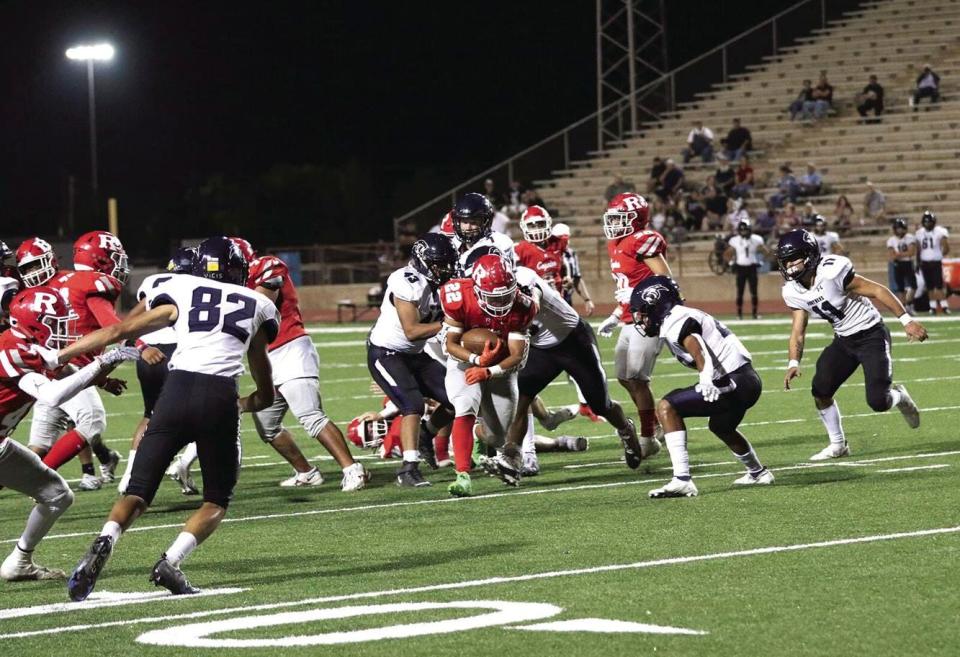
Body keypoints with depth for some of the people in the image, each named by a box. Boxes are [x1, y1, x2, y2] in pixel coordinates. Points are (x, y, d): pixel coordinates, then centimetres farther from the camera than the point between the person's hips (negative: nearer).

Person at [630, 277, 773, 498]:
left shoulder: (674, 323, -12)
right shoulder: (686, 316, 20)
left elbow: (698, 350, -27)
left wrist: (707, 380, -39)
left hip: (734, 382, -10)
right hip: (749, 380, 10)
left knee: (667, 407, -13)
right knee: (721, 426, 37)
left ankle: (682, 480, -21)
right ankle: (758, 473, 59)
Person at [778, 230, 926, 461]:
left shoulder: (831, 272, -26)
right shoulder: (793, 292, -3)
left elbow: (876, 290, -20)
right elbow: (798, 331, 2)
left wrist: (906, 320, -21)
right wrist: (793, 364, -16)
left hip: (871, 335, -7)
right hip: (844, 340, 7)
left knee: (877, 402, -15)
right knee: (820, 390, -7)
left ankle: (899, 397, 22)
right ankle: (838, 444, 12)